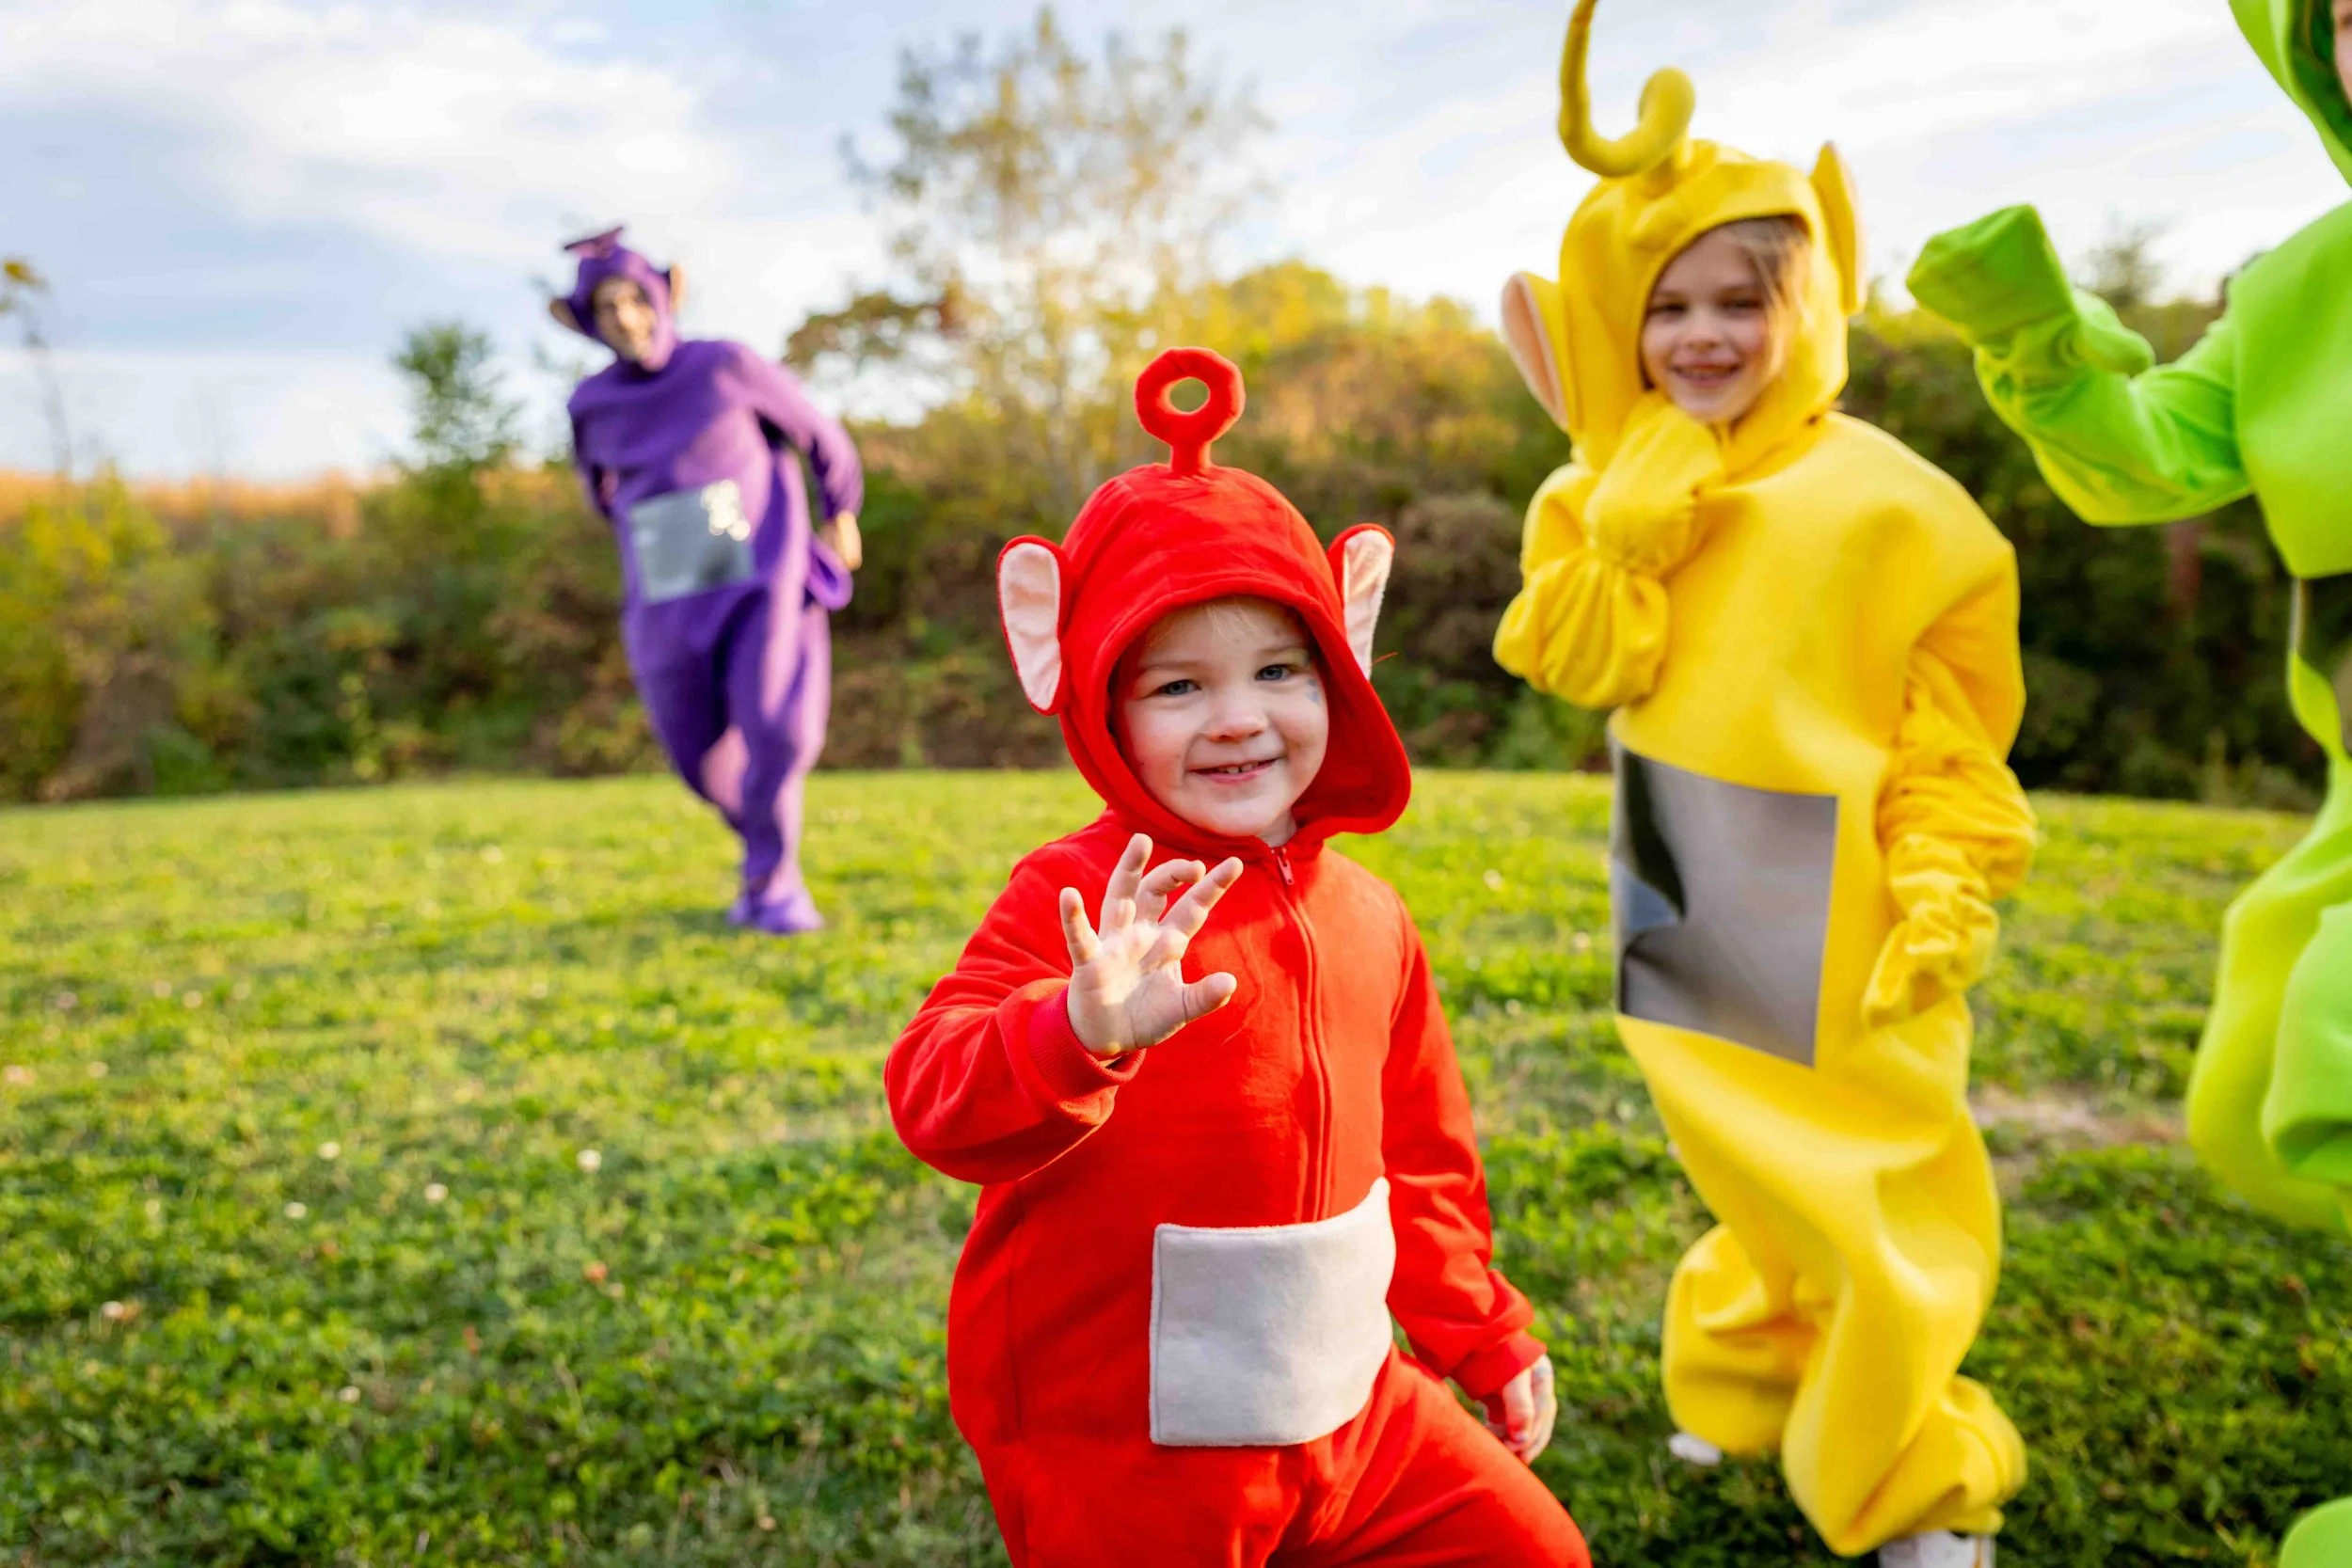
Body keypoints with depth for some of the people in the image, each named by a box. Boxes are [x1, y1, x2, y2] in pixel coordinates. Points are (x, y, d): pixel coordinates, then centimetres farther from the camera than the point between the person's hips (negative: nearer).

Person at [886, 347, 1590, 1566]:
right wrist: (1081, 1034, -52)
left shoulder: (1366, 916, 1)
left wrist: (1484, 1336, 21)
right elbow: (935, 1095, -33)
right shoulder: (1077, 901, -19)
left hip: (1345, 1405, 6)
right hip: (1122, 1449, -5)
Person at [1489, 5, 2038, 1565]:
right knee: (1760, 1173, 21)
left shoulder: (1887, 505, -12)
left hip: (1834, 920, -4)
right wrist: (1623, 503, -19)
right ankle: (1755, 1385, 41)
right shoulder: (1635, 485, 2)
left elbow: (1947, 737, -9)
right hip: (1697, 915, 5)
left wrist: (1945, 893, -18)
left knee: (1873, 1188, 4)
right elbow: (1592, 659, -10)